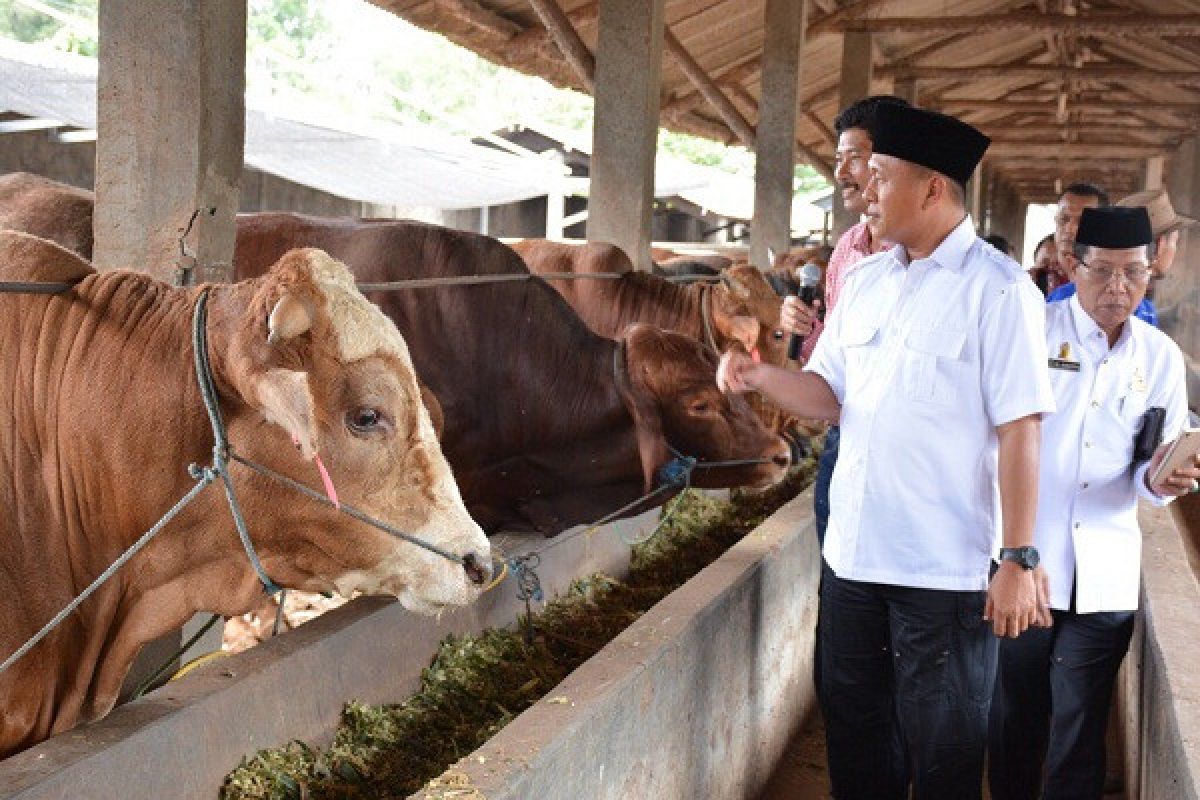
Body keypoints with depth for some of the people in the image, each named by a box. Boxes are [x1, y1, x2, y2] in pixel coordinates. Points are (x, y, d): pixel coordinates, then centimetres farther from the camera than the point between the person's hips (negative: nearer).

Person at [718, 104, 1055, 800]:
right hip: (852, 557, 6)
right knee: (855, 731, 20)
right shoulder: (866, 281, 9)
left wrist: (1019, 562, -16)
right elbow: (828, 395, 10)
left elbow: (1019, 431, -15)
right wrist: (759, 376, -9)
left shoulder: (997, 290, -12)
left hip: (946, 570, -6)